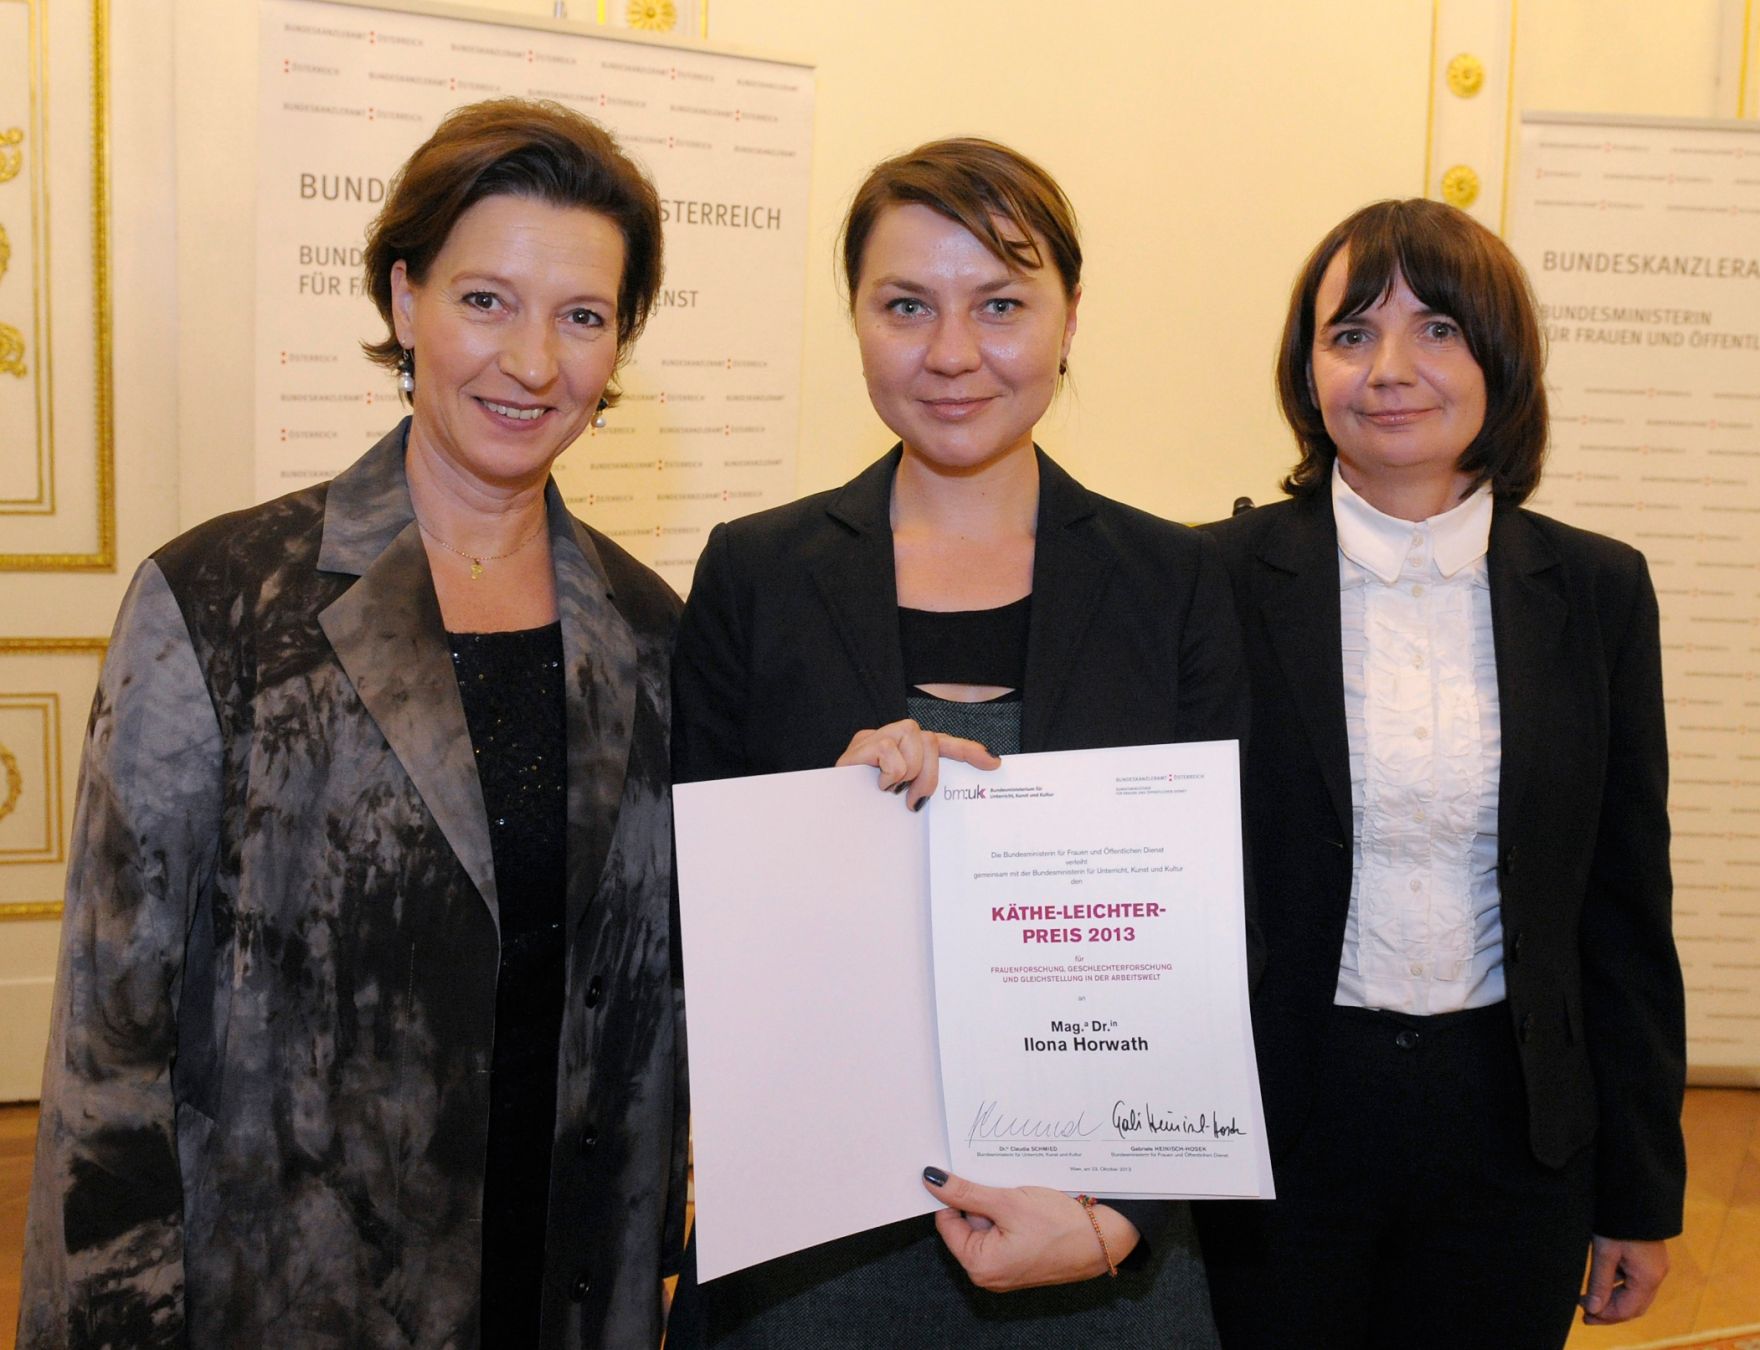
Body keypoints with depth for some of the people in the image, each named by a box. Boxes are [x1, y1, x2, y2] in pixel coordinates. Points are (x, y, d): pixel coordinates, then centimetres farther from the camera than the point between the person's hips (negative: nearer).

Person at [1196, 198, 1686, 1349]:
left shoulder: (1596, 591, 1)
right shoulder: (1221, 582, -6)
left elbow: (1626, 913, 6)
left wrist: (1642, 1194, 7)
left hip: (1512, 1136, 2)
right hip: (1275, 1127, -2)